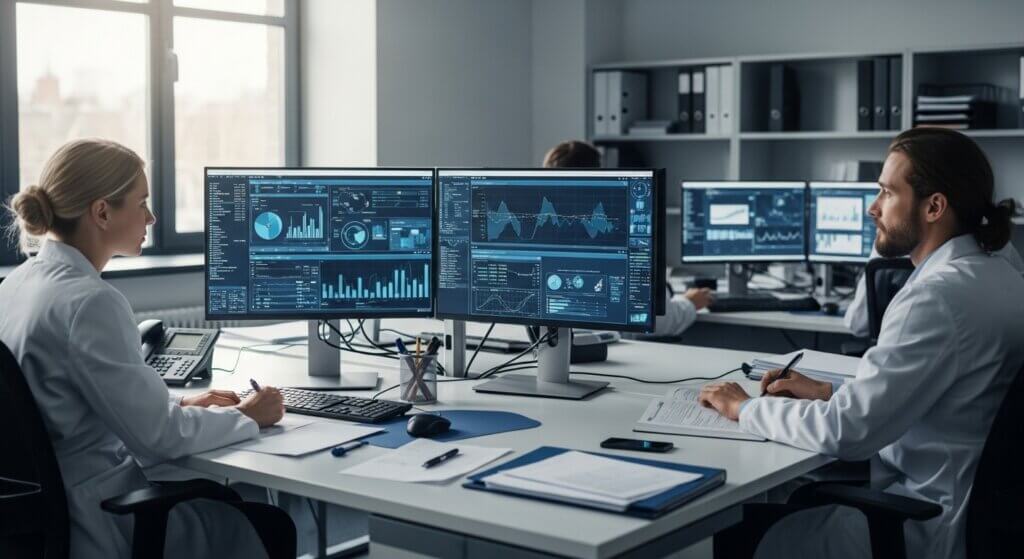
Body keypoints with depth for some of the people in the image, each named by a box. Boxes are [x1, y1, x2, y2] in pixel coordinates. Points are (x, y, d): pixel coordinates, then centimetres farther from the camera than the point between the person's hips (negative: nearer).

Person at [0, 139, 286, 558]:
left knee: (226, 502, 22)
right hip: (100, 525, -9)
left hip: (45, 504, 9)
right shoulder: (91, 303, -24)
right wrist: (247, 417, -5)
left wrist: (178, 406, 11)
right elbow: (158, 437, -20)